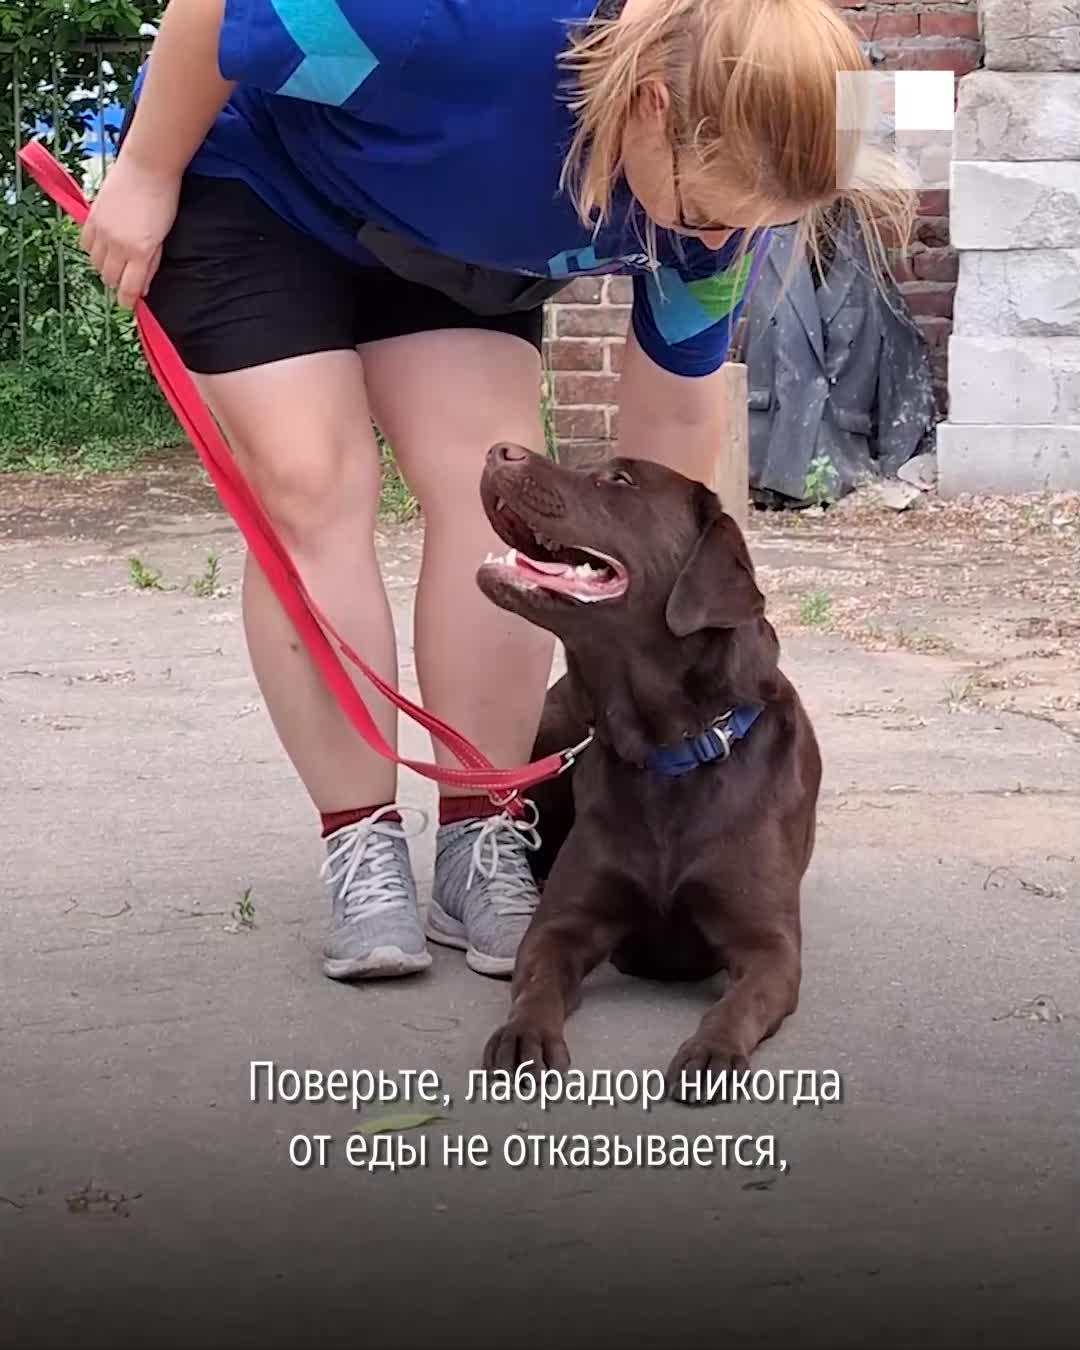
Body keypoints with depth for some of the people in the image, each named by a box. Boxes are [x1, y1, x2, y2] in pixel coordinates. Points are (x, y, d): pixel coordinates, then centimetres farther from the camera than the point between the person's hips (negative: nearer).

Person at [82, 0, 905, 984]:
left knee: (495, 484, -11)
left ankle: (483, 850, -3)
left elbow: (676, 411, -9)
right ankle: (363, 852, -7)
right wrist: (145, 175, -17)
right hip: (249, 179, -4)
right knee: (311, 485, -15)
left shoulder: (716, 176, -24)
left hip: (444, 234, 5)